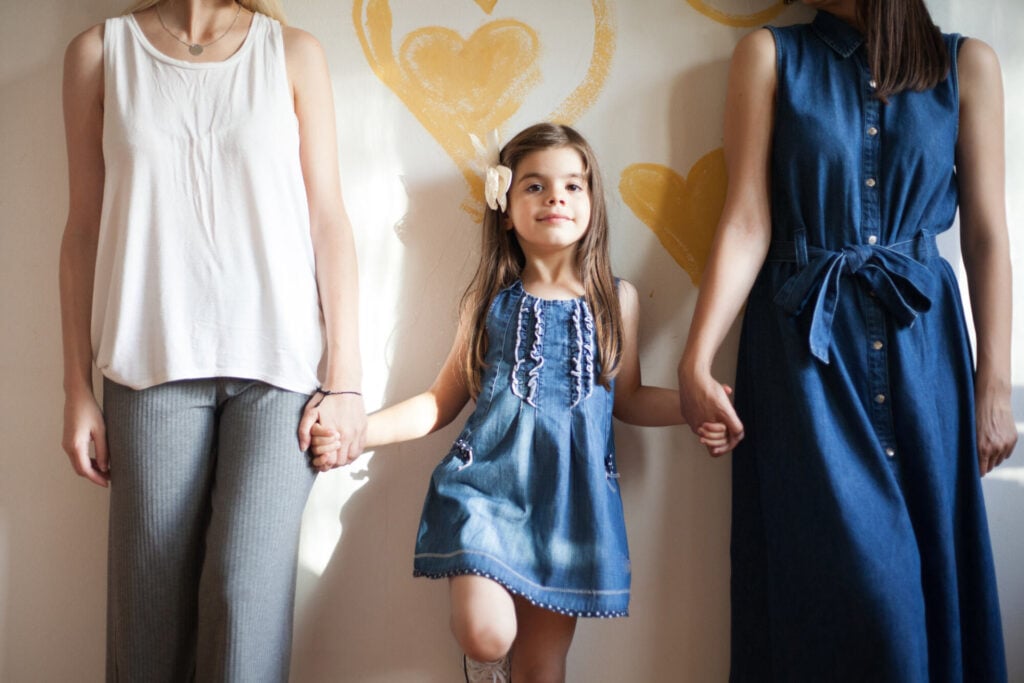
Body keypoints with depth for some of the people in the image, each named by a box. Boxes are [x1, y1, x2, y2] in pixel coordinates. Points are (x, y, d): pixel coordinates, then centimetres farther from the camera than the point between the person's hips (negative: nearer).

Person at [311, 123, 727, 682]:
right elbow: (441, 402, 9)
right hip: (490, 482, -1)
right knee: (486, 635, -19)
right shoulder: (491, 300, 5)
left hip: (571, 494, 1)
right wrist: (355, 431, -4)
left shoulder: (617, 299, 7)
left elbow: (627, 398, 15)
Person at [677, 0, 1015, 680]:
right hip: (804, 345, -2)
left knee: (931, 576, 7)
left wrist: (994, 386, 1)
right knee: (858, 586, -5)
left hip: (921, 342, 2)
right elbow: (747, 222, -4)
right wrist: (697, 361, -14)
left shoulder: (967, 64, 6)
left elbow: (986, 236, 4)